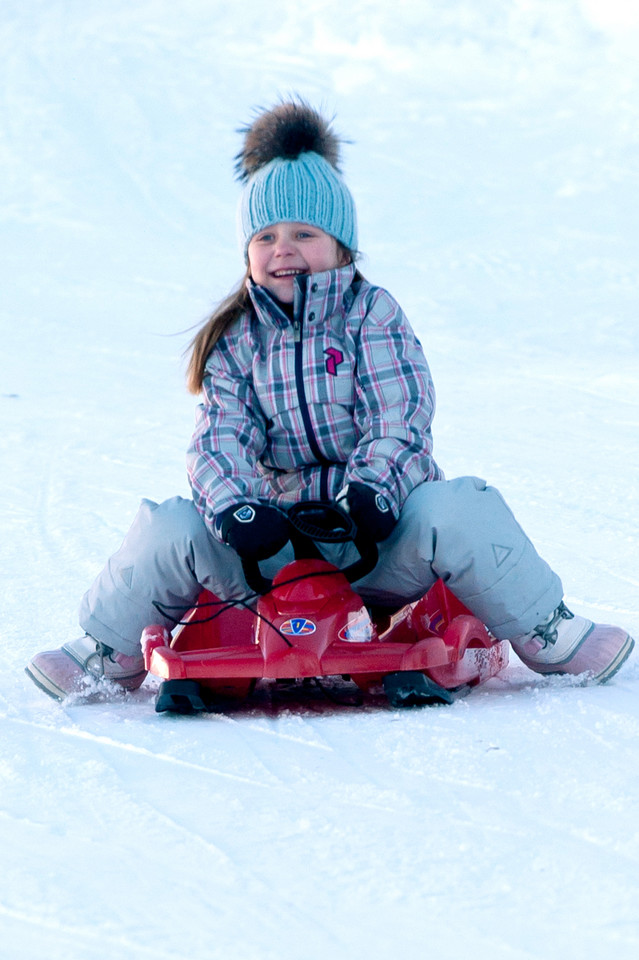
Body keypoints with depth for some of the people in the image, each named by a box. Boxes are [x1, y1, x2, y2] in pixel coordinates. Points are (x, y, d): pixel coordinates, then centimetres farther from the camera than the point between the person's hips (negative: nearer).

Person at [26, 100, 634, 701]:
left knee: (456, 513, -32)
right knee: (170, 531, -21)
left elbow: (399, 419, -9)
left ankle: (544, 632, -11)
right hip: (276, 538, 2)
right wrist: (235, 506, -26)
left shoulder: (372, 315, 1)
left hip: (375, 526, -2)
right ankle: (110, 649, 5)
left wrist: (371, 488, -30)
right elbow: (220, 438, -3)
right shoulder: (236, 340, 8)